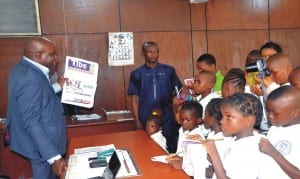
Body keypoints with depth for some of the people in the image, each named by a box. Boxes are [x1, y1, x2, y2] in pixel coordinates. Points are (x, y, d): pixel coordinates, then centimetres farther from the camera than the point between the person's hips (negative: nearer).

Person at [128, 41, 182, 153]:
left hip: (168, 119, 0)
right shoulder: (136, 74, 2)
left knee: (171, 149, 6)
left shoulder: (168, 71, 2)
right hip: (146, 120, 0)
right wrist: (137, 121, 0)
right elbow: (135, 99, 4)